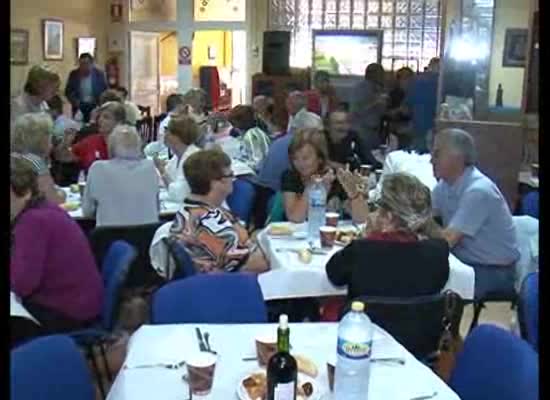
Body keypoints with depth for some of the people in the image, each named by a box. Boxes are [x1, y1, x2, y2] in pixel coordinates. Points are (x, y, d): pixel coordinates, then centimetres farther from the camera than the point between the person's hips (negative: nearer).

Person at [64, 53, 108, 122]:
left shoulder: (99, 74, -4)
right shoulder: (74, 74, 1)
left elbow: (105, 91, 2)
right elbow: (68, 91, 7)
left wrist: (99, 103, -11)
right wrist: (74, 101, -9)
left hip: (94, 107, -2)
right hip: (79, 107, 2)